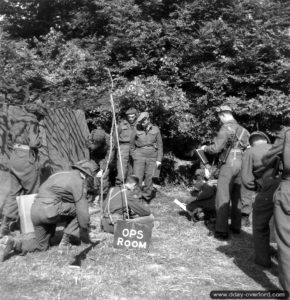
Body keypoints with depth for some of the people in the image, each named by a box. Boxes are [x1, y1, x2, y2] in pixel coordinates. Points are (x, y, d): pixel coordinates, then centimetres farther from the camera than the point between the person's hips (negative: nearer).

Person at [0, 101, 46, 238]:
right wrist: (40, 140, 0)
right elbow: (34, 143, -20)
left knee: (14, 192, 12)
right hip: (27, 159, -8)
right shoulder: (33, 122, -9)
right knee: (32, 193, 6)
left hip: (14, 158, 8)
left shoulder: (17, 122, 15)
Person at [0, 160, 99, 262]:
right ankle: (65, 241, 3)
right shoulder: (78, 181, -5)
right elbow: (82, 209, -7)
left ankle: (13, 243, 2)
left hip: (35, 210, 9)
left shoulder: (62, 174, 23)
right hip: (50, 210, -9)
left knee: (42, 246, 20)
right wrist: (85, 232, 5)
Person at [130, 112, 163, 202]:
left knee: (149, 178, 3)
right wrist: (134, 157, 4)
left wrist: (159, 159, 3)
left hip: (152, 157, 1)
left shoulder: (155, 130, 1)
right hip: (139, 156, -1)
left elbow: (160, 145, 7)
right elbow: (132, 145, 8)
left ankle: (146, 199, 15)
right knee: (137, 179, -6)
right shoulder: (137, 130, -2)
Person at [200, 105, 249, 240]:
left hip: (229, 164, -8)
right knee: (237, 196, 16)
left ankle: (222, 231, -7)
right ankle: (236, 226, 24)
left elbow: (216, 148, -14)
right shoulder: (242, 129, 15)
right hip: (241, 164, 8)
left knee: (223, 197, -5)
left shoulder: (226, 127, -9)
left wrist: (205, 148, 5)